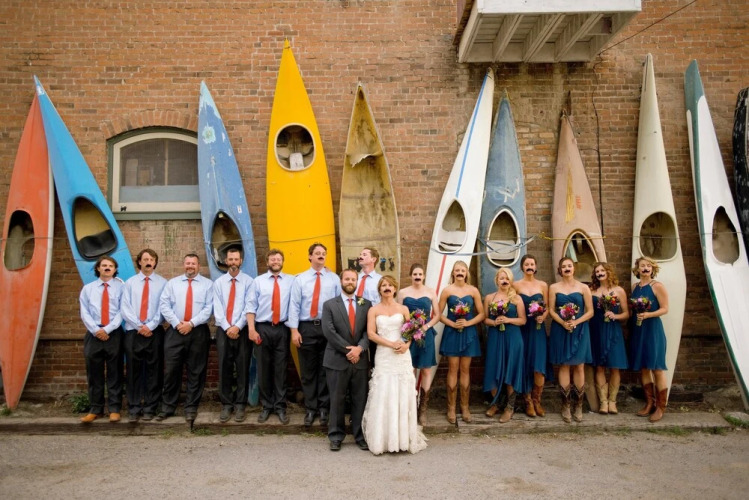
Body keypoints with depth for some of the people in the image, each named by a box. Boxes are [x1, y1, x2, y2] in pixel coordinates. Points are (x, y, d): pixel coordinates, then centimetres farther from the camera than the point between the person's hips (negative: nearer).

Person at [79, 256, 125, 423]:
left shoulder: (121, 287, 3)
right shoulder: (88, 289, 12)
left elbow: (122, 311, -5)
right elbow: (84, 312, 4)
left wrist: (107, 329, -14)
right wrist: (96, 330, -10)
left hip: (114, 334, -2)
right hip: (93, 334, 2)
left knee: (114, 373, 3)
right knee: (94, 374, 7)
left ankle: (114, 409, 10)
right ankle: (95, 409, 16)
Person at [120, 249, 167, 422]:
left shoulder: (162, 283, 4)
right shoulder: (130, 283, 10)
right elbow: (125, 309, 2)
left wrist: (150, 325, -12)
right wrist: (138, 326, -9)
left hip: (155, 332, -1)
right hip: (132, 332, 2)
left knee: (153, 371, 3)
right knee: (134, 371, 6)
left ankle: (150, 408, 12)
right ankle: (134, 408, 14)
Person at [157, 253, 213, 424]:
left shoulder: (207, 284, 5)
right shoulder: (172, 283, 13)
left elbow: (209, 308, -5)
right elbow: (164, 305, 3)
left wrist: (191, 323, -14)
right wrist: (177, 323, -10)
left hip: (198, 332, -1)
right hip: (175, 331, 2)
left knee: (195, 372, 4)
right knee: (171, 370, 4)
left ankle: (191, 408, 13)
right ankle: (167, 407, 16)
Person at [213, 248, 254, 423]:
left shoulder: (248, 281, 0)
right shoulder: (218, 282, 8)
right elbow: (217, 308, 0)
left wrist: (237, 327, -14)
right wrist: (227, 328, -11)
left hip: (242, 330, -2)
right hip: (223, 330, 2)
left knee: (242, 368, 3)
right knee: (224, 368, 5)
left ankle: (240, 405, 13)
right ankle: (226, 404, 15)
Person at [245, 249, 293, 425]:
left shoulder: (291, 281, 4)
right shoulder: (258, 281, 4)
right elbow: (250, 306, 0)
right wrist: (251, 329, -7)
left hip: (282, 329, 0)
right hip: (263, 329, 1)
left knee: (280, 369, 6)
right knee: (264, 369, 8)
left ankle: (280, 407, 16)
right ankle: (266, 406, 21)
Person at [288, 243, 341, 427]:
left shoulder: (334, 278, 5)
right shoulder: (300, 279, 4)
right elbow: (294, 305, 0)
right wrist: (294, 330, -7)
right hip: (306, 327, 0)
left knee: (326, 369, 8)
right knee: (308, 371, 8)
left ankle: (324, 408, 21)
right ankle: (311, 409, 20)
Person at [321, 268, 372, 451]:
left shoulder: (366, 304, 8)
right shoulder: (329, 304, 1)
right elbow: (329, 331, -8)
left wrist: (360, 348, -15)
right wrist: (348, 350, -13)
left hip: (360, 360, 2)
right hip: (337, 360, -2)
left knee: (360, 400, 8)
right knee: (337, 400, 7)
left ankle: (360, 435, 19)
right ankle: (336, 436, 19)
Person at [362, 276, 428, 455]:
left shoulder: (403, 309, 9)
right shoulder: (374, 310, 5)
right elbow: (371, 334, -4)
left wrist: (406, 345, -12)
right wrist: (391, 344, -14)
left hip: (402, 356, 1)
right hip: (384, 356, -1)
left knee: (403, 396, 2)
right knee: (383, 397, -3)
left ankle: (404, 438, 13)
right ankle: (382, 440, 5)